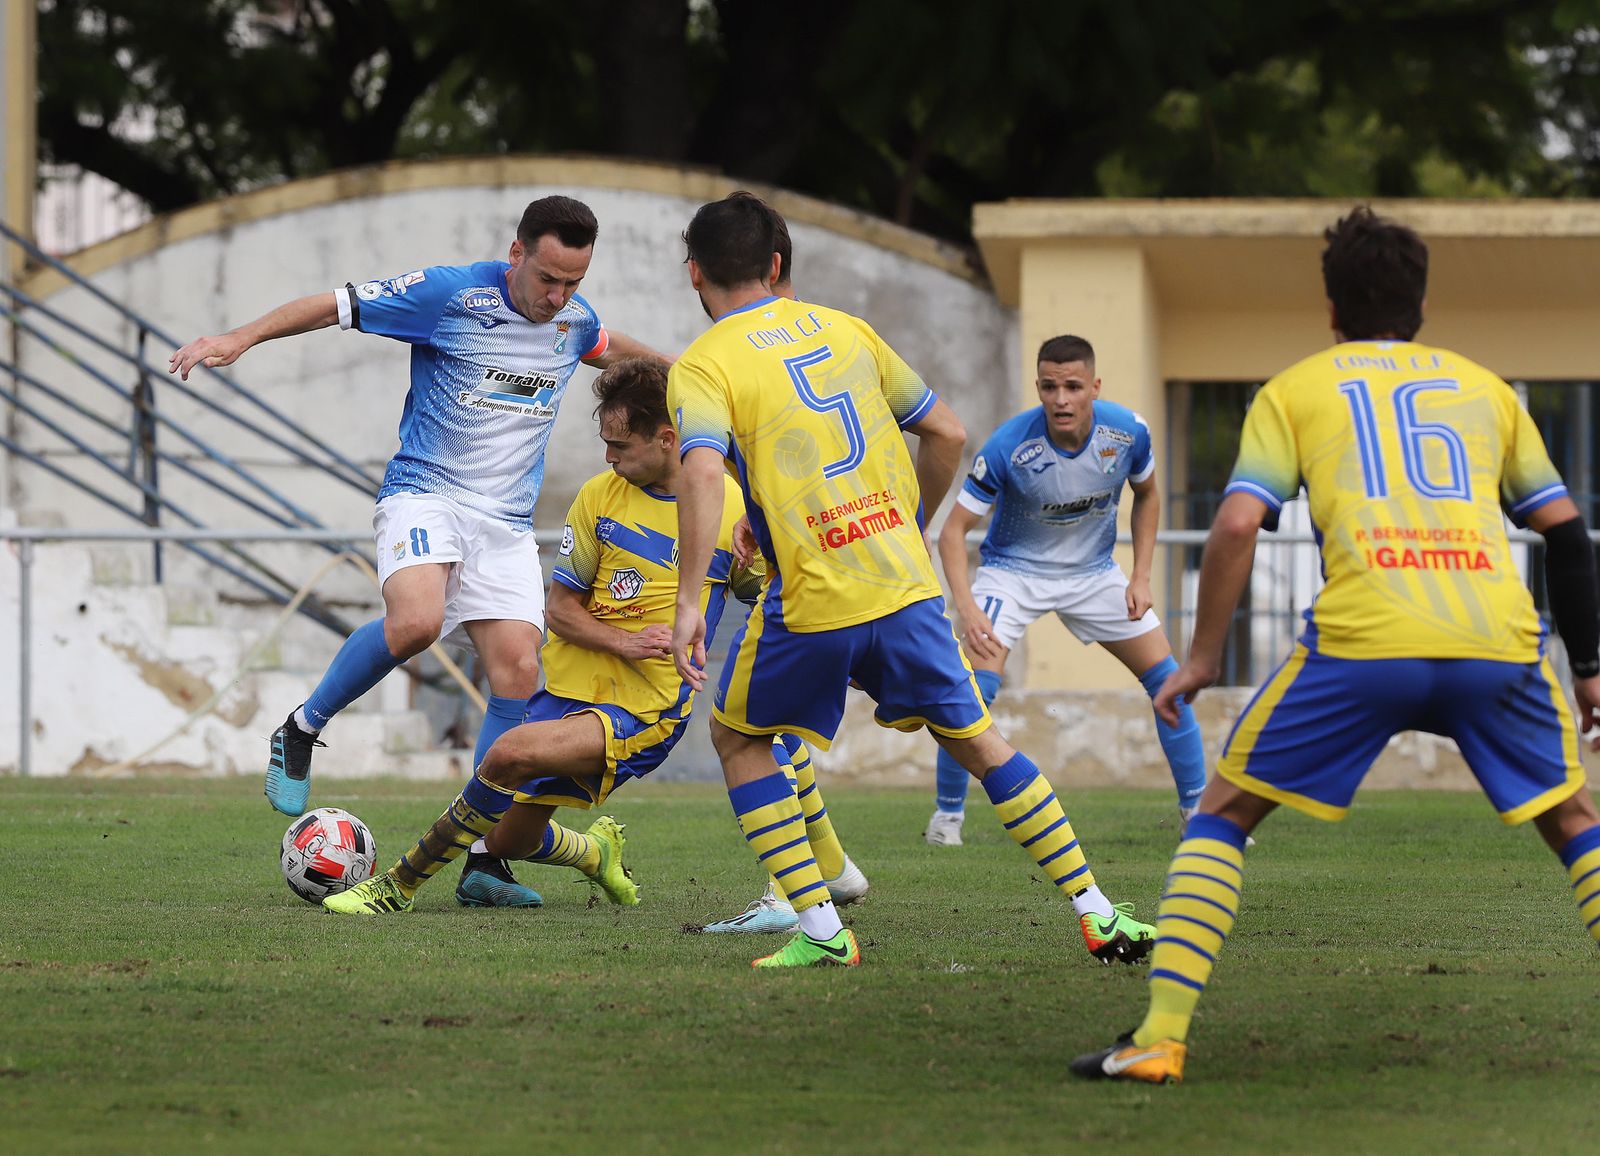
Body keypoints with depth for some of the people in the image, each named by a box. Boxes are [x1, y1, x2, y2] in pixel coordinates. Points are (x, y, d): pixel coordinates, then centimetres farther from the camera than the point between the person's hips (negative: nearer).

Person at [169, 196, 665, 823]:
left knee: (517, 670, -9)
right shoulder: (450, 293, -11)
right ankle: (302, 729, -7)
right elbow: (337, 305, -8)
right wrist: (240, 338, -17)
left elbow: (606, 348, 34)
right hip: (424, 495, -5)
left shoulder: (576, 319, 8)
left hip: (508, 523, 5)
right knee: (415, 620, -33)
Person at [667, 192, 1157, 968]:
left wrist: (689, 600, -23)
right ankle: (1096, 912, 15)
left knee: (736, 738, 18)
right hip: (906, 585, 4)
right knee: (976, 742, 18)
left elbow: (702, 472, -22)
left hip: (811, 607, -4)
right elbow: (946, 432, 15)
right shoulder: (842, 329, 12)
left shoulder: (702, 367, -4)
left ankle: (820, 930, 7)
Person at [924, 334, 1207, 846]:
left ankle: (1197, 806, 15)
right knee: (973, 687, -21)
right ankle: (948, 813, -3)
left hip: (1093, 569, 3)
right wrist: (966, 607, -37)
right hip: (1015, 569, -3)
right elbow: (954, 529, -24)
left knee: (1167, 679, -1)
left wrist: (1141, 576, -3)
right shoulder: (1009, 446, -29)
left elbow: (1146, 495, 4)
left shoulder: (1127, 432, -19)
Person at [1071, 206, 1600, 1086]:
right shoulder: (1483, 386, 24)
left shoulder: (1295, 389, 17)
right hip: (1499, 641, 2)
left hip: (1363, 644, -2)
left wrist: (1203, 656, 11)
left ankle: (1160, 1037, 1)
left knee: (1224, 814, 13)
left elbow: (1237, 524, 4)